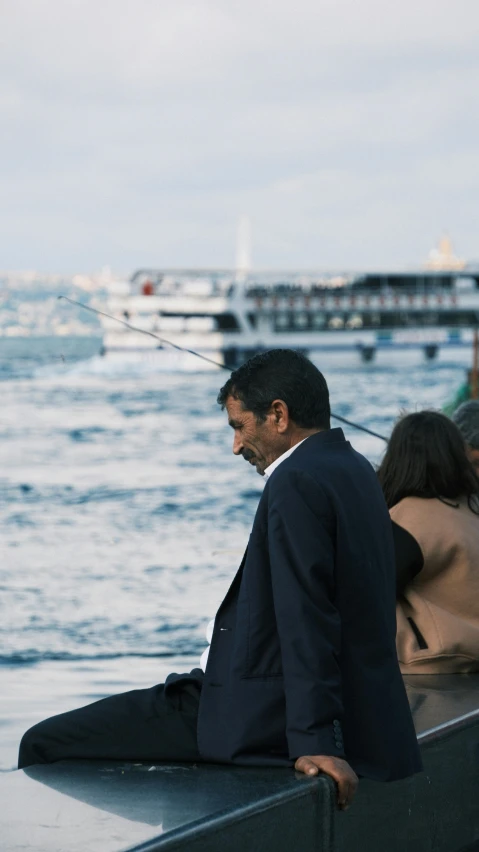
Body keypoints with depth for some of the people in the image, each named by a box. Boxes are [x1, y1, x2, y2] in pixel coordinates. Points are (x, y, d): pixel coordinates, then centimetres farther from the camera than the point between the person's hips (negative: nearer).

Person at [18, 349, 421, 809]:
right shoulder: (352, 468, 14)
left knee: (45, 744, -9)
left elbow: (306, 617, -24)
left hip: (268, 717, -11)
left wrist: (315, 741, -27)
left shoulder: (297, 484, -18)